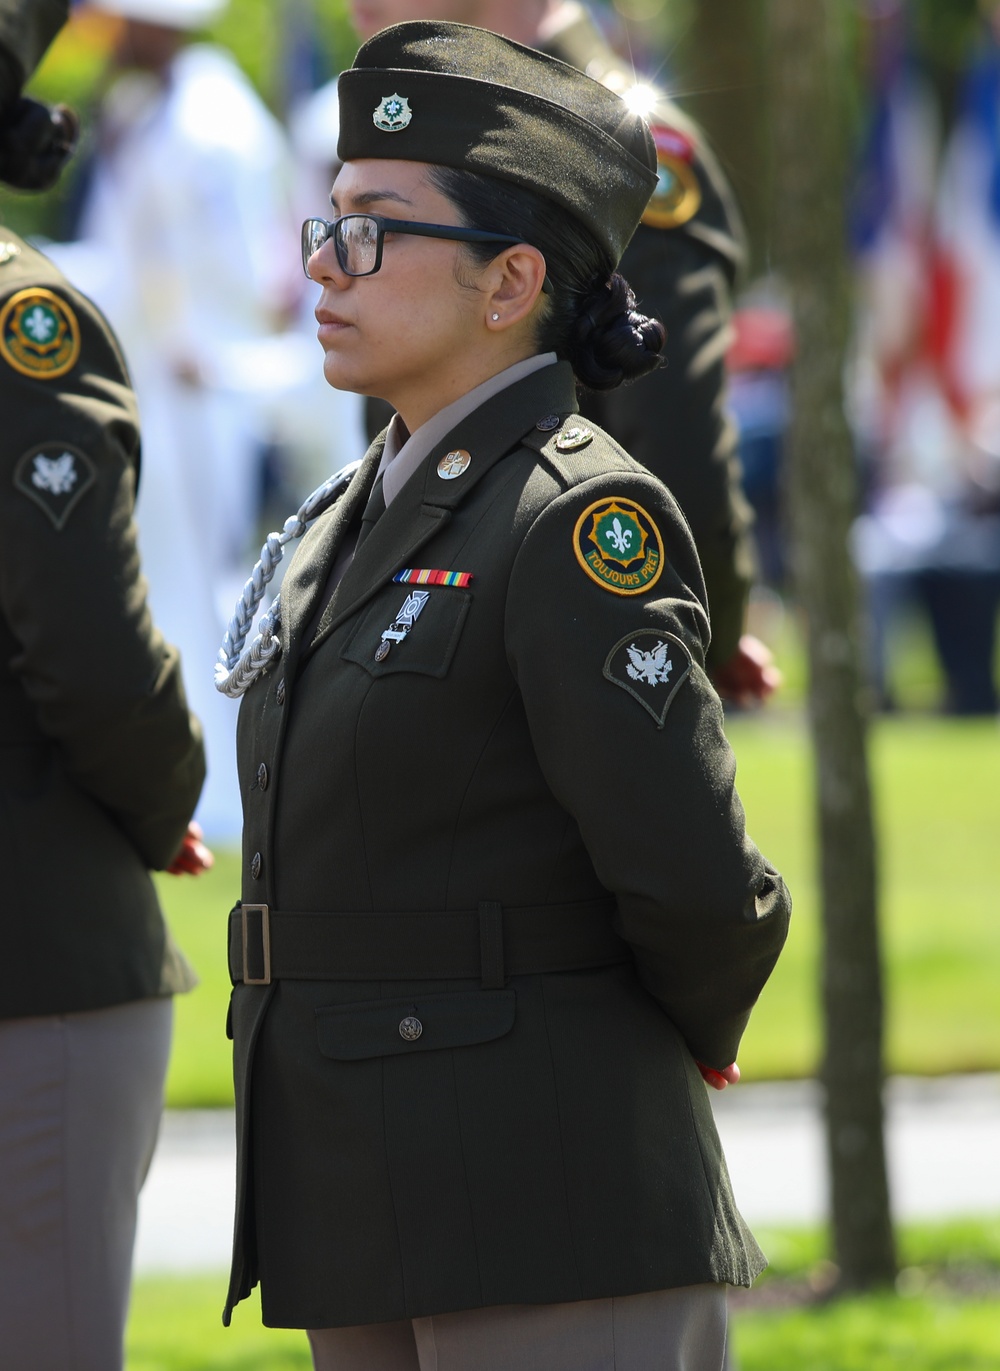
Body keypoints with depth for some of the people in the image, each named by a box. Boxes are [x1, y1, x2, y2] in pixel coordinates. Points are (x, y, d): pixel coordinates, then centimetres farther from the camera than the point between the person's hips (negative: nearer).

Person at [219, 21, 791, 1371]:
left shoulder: (584, 522, -13)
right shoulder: (350, 520, 13)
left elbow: (692, 883, -17)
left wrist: (688, 1046, 1)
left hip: (553, 1220, -9)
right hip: (370, 1217, 9)